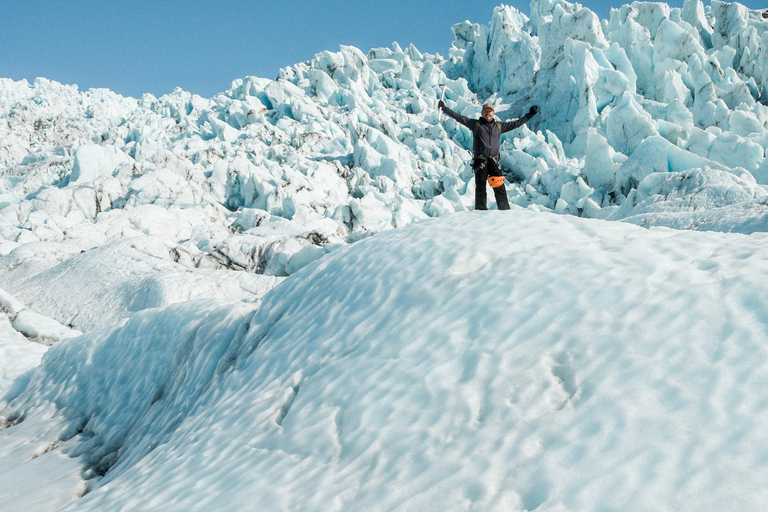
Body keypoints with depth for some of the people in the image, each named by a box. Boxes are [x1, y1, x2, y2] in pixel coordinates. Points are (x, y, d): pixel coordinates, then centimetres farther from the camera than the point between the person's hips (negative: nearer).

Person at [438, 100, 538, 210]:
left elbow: (516, 123, 24)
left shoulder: (499, 126, 17)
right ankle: (480, 210, 1)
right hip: (480, 161, -2)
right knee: (480, 187, -2)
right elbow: (459, 117, 7)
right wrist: (444, 108, 3)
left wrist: (530, 114, 25)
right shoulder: (476, 124, 10)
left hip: (493, 161, 2)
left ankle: (505, 210, -3)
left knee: (499, 186, -5)